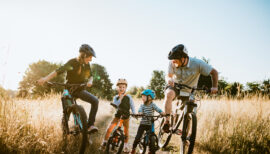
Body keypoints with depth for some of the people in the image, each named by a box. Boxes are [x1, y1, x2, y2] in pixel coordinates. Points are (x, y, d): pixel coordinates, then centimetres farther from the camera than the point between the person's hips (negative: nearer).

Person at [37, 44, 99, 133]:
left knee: (95, 100, -18)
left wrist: (90, 81, -15)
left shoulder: (87, 65, 1)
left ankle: (90, 125, -19)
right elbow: (59, 71, -26)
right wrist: (46, 78, -41)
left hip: (80, 90, 4)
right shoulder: (72, 62, -16)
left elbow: (90, 76, 11)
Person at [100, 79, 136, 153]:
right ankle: (104, 143, 7)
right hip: (118, 115, 1)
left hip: (126, 116, -1)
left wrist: (134, 113, -18)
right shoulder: (116, 97, -2)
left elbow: (132, 106, -3)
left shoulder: (128, 97, -5)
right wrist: (120, 98, -28)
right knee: (109, 129, -9)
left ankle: (125, 146, 21)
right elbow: (115, 105, -19)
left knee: (126, 132, 3)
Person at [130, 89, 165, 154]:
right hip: (143, 124, 1)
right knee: (137, 138, -1)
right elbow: (140, 110, -18)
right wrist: (140, 113, -42)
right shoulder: (142, 105, 0)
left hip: (150, 125, -1)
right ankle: (133, 149, 21)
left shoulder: (152, 105, -4)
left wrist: (164, 113, -38)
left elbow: (158, 109, -19)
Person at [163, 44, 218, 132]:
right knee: (169, 94, -36)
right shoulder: (172, 64, -21)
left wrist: (214, 87, -30)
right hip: (175, 86, 0)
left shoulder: (197, 64, -26)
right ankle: (167, 122, -32)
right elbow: (169, 76, -12)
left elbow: (214, 72, -17)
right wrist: (169, 80, -37)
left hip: (189, 91, 1)